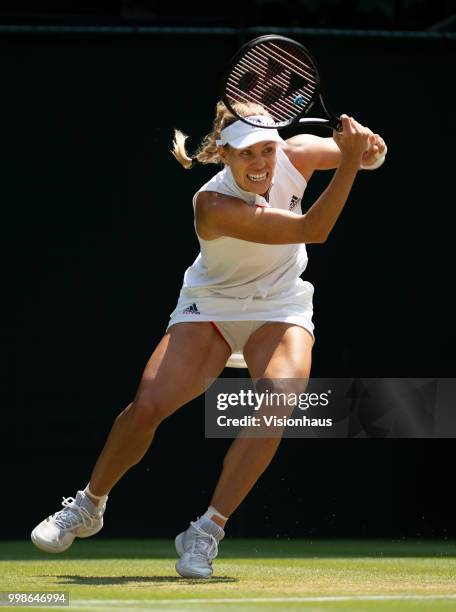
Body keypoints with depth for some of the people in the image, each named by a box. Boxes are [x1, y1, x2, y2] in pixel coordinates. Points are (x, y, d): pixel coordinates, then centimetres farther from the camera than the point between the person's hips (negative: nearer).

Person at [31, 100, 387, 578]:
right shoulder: (215, 205, -30)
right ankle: (88, 506, 12)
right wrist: (351, 161, -42)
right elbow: (312, 230, -34)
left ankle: (208, 530, -21)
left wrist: (368, 148, -25)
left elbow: (369, 155, -1)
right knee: (148, 405, -16)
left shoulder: (295, 154, -16)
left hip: (280, 309, 3)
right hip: (209, 306, -2)